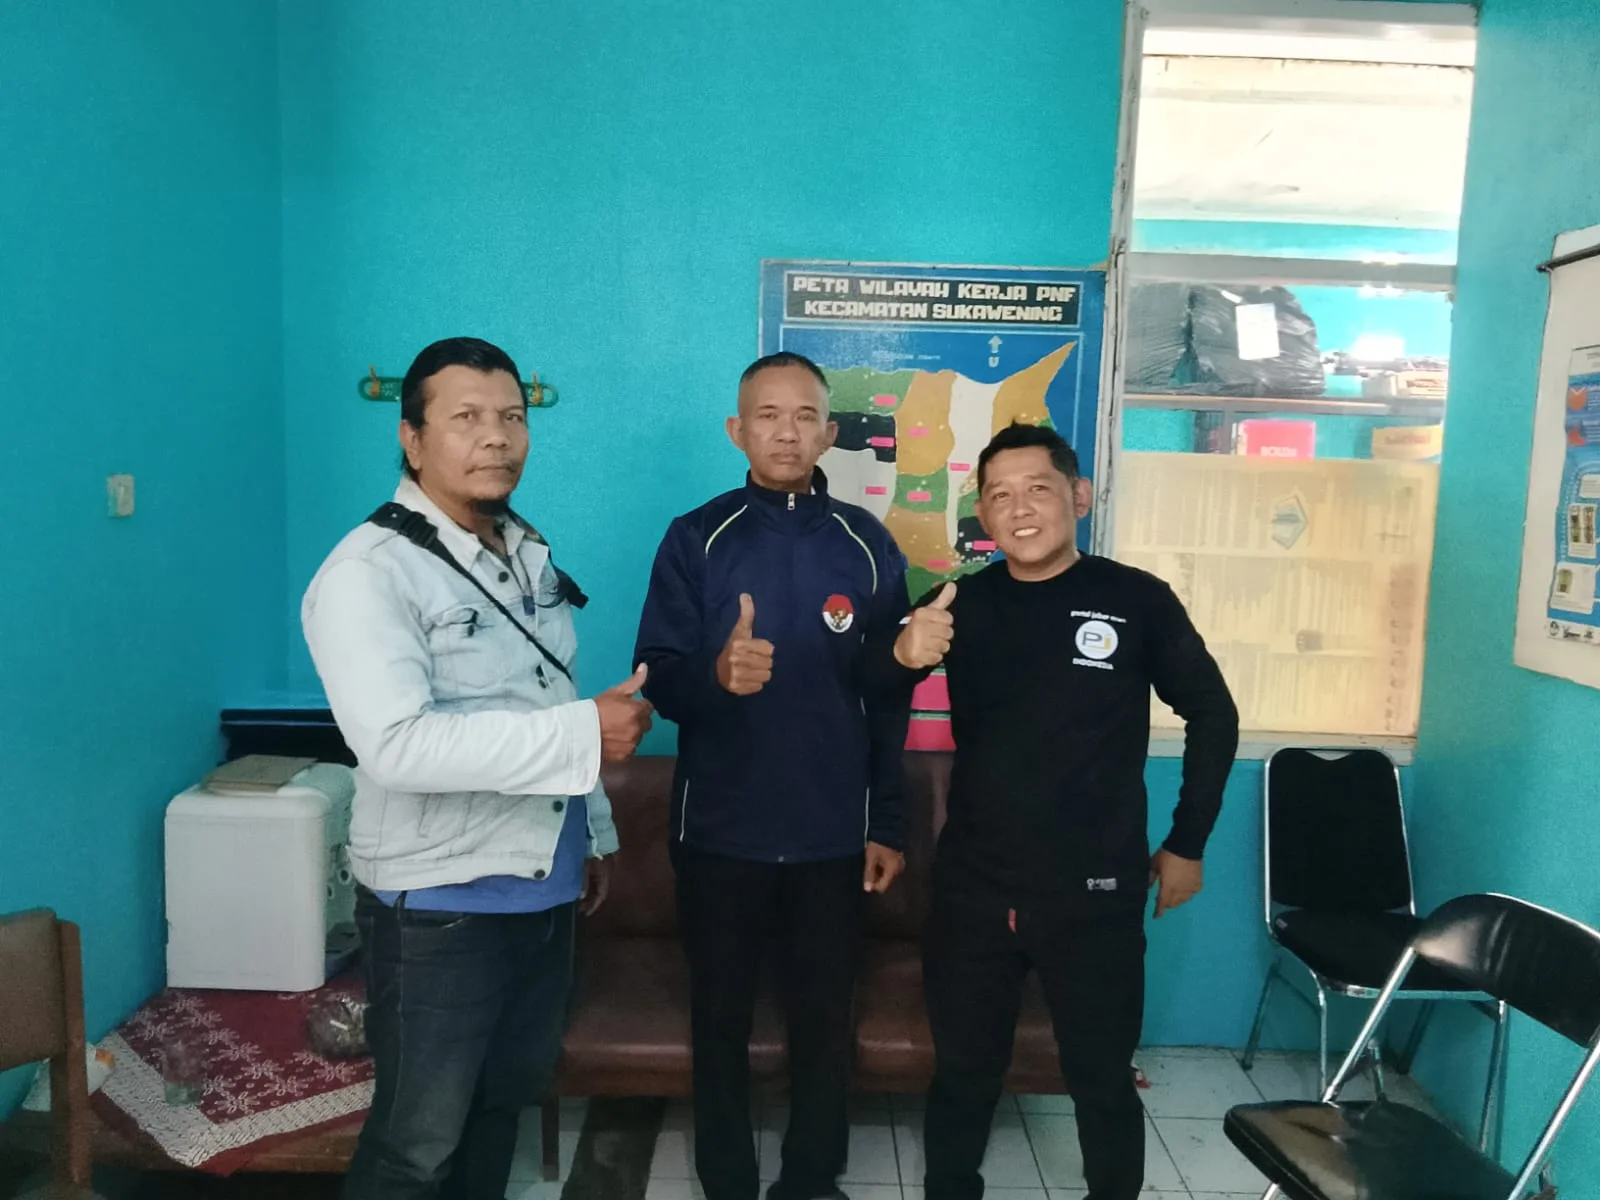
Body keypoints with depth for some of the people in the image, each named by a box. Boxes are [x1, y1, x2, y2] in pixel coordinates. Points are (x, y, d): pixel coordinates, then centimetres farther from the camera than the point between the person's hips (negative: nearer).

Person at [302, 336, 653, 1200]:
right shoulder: (368, 572, -18)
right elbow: (397, 745, -30)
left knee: (507, 1099, 21)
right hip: (438, 905, -7)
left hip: (544, 887, 7)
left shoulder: (530, 556, 8)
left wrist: (593, 832, 17)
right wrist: (584, 732, -28)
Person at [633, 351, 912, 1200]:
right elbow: (657, 679, -7)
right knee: (720, 1015, 13)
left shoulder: (869, 546, 0)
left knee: (824, 1016, 13)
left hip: (833, 834, 1)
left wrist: (887, 824, 2)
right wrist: (716, 674, -30)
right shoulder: (695, 538, -3)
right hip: (719, 831, 0)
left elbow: (889, 699, 4)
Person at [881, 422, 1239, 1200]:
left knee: (1102, 1079, 14)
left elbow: (1213, 716, 5)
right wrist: (902, 653, -31)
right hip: (972, 887, 2)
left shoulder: (1137, 600, -6)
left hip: (1094, 893, -2)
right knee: (962, 1072, 15)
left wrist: (1187, 844, 5)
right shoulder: (963, 602, 0)